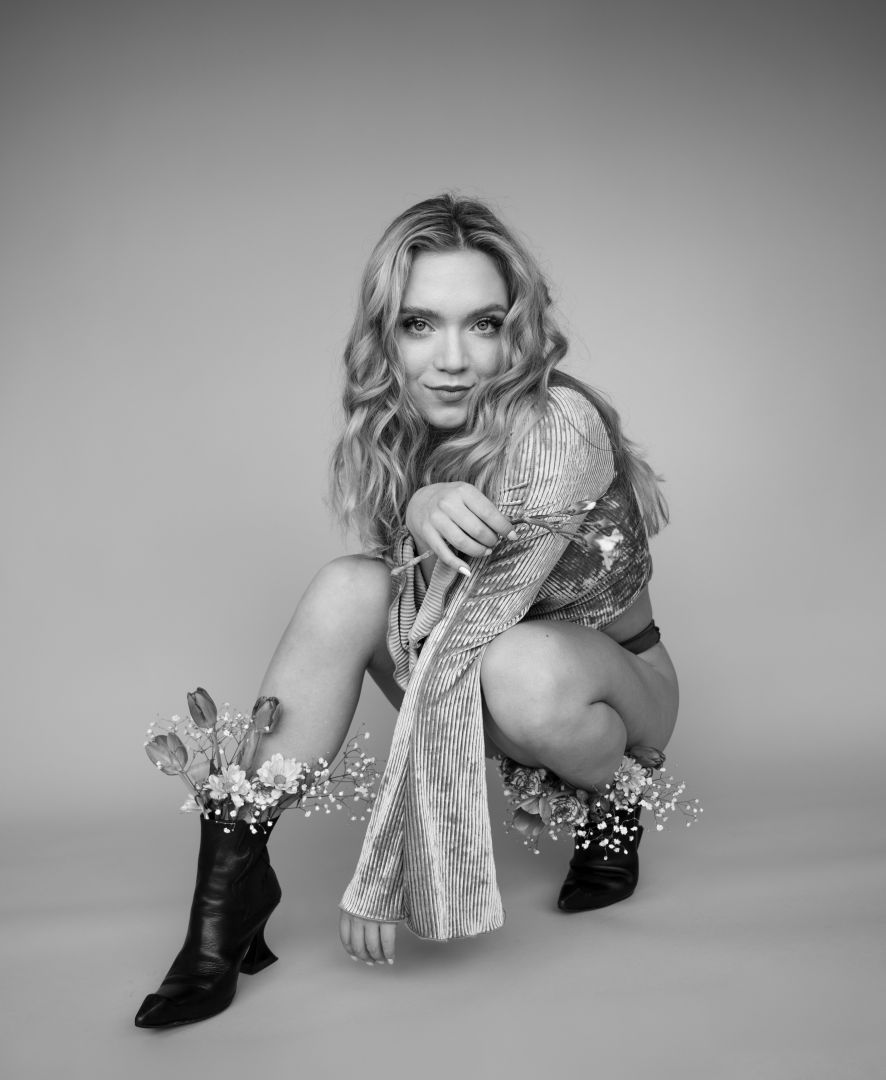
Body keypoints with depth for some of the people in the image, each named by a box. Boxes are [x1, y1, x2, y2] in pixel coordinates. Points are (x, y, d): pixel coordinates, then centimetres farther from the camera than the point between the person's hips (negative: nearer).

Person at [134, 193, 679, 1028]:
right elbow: (411, 593, -14)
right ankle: (232, 873, -17)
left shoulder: (559, 426, -29)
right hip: (494, 700, 5)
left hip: (615, 688, -4)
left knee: (524, 670, -38)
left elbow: (461, 646, -34)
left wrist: (381, 867, -32)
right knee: (348, 589, -21)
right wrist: (419, 513, -37)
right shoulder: (401, 424, -7)